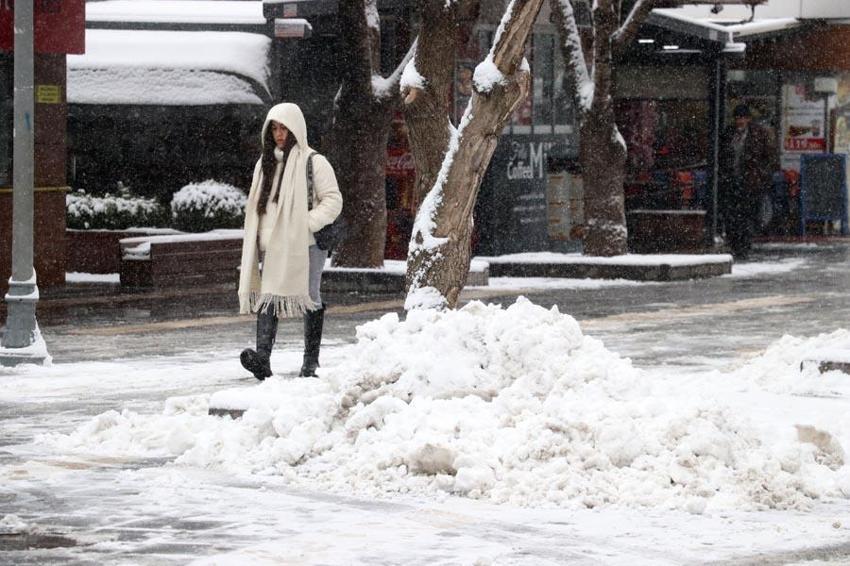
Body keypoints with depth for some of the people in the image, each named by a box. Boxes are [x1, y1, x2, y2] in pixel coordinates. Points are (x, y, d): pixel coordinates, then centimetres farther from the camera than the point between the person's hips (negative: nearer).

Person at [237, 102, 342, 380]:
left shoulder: (313, 162, -3)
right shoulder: (266, 164, 17)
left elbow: (333, 200, -6)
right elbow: (257, 205, 21)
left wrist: (307, 223, -16)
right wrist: (259, 238, 11)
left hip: (306, 244, -5)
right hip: (272, 246, 5)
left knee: (309, 299, 2)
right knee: (267, 296, -10)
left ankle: (311, 362, 9)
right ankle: (262, 358, -22)